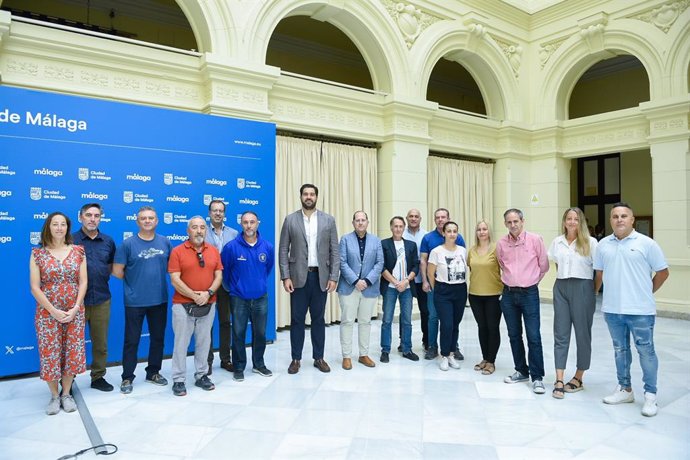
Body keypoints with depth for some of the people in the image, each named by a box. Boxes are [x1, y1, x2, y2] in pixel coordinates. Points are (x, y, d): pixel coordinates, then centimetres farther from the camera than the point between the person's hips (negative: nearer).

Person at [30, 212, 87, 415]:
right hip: (47, 313, -1)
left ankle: (66, 394, 23)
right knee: (50, 353, 3)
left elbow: (83, 282, 1)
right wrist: (54, 311, -13)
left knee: (72, 352, 5)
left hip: (74, 312, 1)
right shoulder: (37, 254, -1)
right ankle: (54, 396, 22)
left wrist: (75, 308, -9)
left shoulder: (78, 251, 2)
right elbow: (35, 288, -5)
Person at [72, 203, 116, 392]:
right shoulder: (70, 240, -4)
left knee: (101, 343, 12)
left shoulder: (108, 241, 7)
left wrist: (103, 276, 5)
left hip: (101, 299, 3)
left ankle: (98, 377, 26)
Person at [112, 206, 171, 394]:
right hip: (135, 301, -3)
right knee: (132, 340, 6)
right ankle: (127, 377, 19)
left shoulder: (165, 242, 3)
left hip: (160, 300, 4)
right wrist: (134, 280, 3)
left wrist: (157, 278, 3)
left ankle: (153, 372, 30)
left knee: (158, 338, 14)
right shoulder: (128, 244, -8)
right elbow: (117, 271, -5)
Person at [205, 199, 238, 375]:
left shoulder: (234, 234, 5)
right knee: (207, 323, 6)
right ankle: (207, 361, 16)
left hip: (227, 283, 2)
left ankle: (226, 359, 23)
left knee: (226, 322, 11)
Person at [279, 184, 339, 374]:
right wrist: (285, 277, -7)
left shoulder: (328, 220, 4)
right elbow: (283, 250, 1)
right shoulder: (290, 220, 2)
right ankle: (296, 359, 17)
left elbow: (334, 251, 3)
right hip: (298, 276, -1)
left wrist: (333, 277, -4)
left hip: (320, 276, 1)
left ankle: (319, 358, 21)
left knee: (318, 319, 9)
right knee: (297, 319, 5)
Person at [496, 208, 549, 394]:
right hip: (509, 294, 4)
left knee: (533, 337, -4)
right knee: (514, 335, 11)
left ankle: (537, 377, 6)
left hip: (529, 293, -3)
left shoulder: (535, 239, -7)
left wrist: (531, 281, 11)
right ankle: (521, 371, 25)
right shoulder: (501, 244, 2)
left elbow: (544, 266, 2)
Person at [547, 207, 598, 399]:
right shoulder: (557, 242, 9)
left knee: (582, 334, 7)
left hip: (582, 288, -3)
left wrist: (594, 290, -3)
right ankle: (559, 381, 3)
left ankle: (578, 379, 21)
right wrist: (564, 280, 11)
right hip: (561, 288, 4)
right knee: (560, 334, 1)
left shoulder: (590, 242, -4)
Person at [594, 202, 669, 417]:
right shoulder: (603, 245, 6)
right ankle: (625, 389, 28)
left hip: (640, 310, -3)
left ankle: (650, 395, 16)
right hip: (612, 309, 4)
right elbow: (599, 273, 14)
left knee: (646, 351, 4)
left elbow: (662, 272, 1)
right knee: (620, 350, 14)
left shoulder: (646, 243, -5)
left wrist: (647, 293, 6)